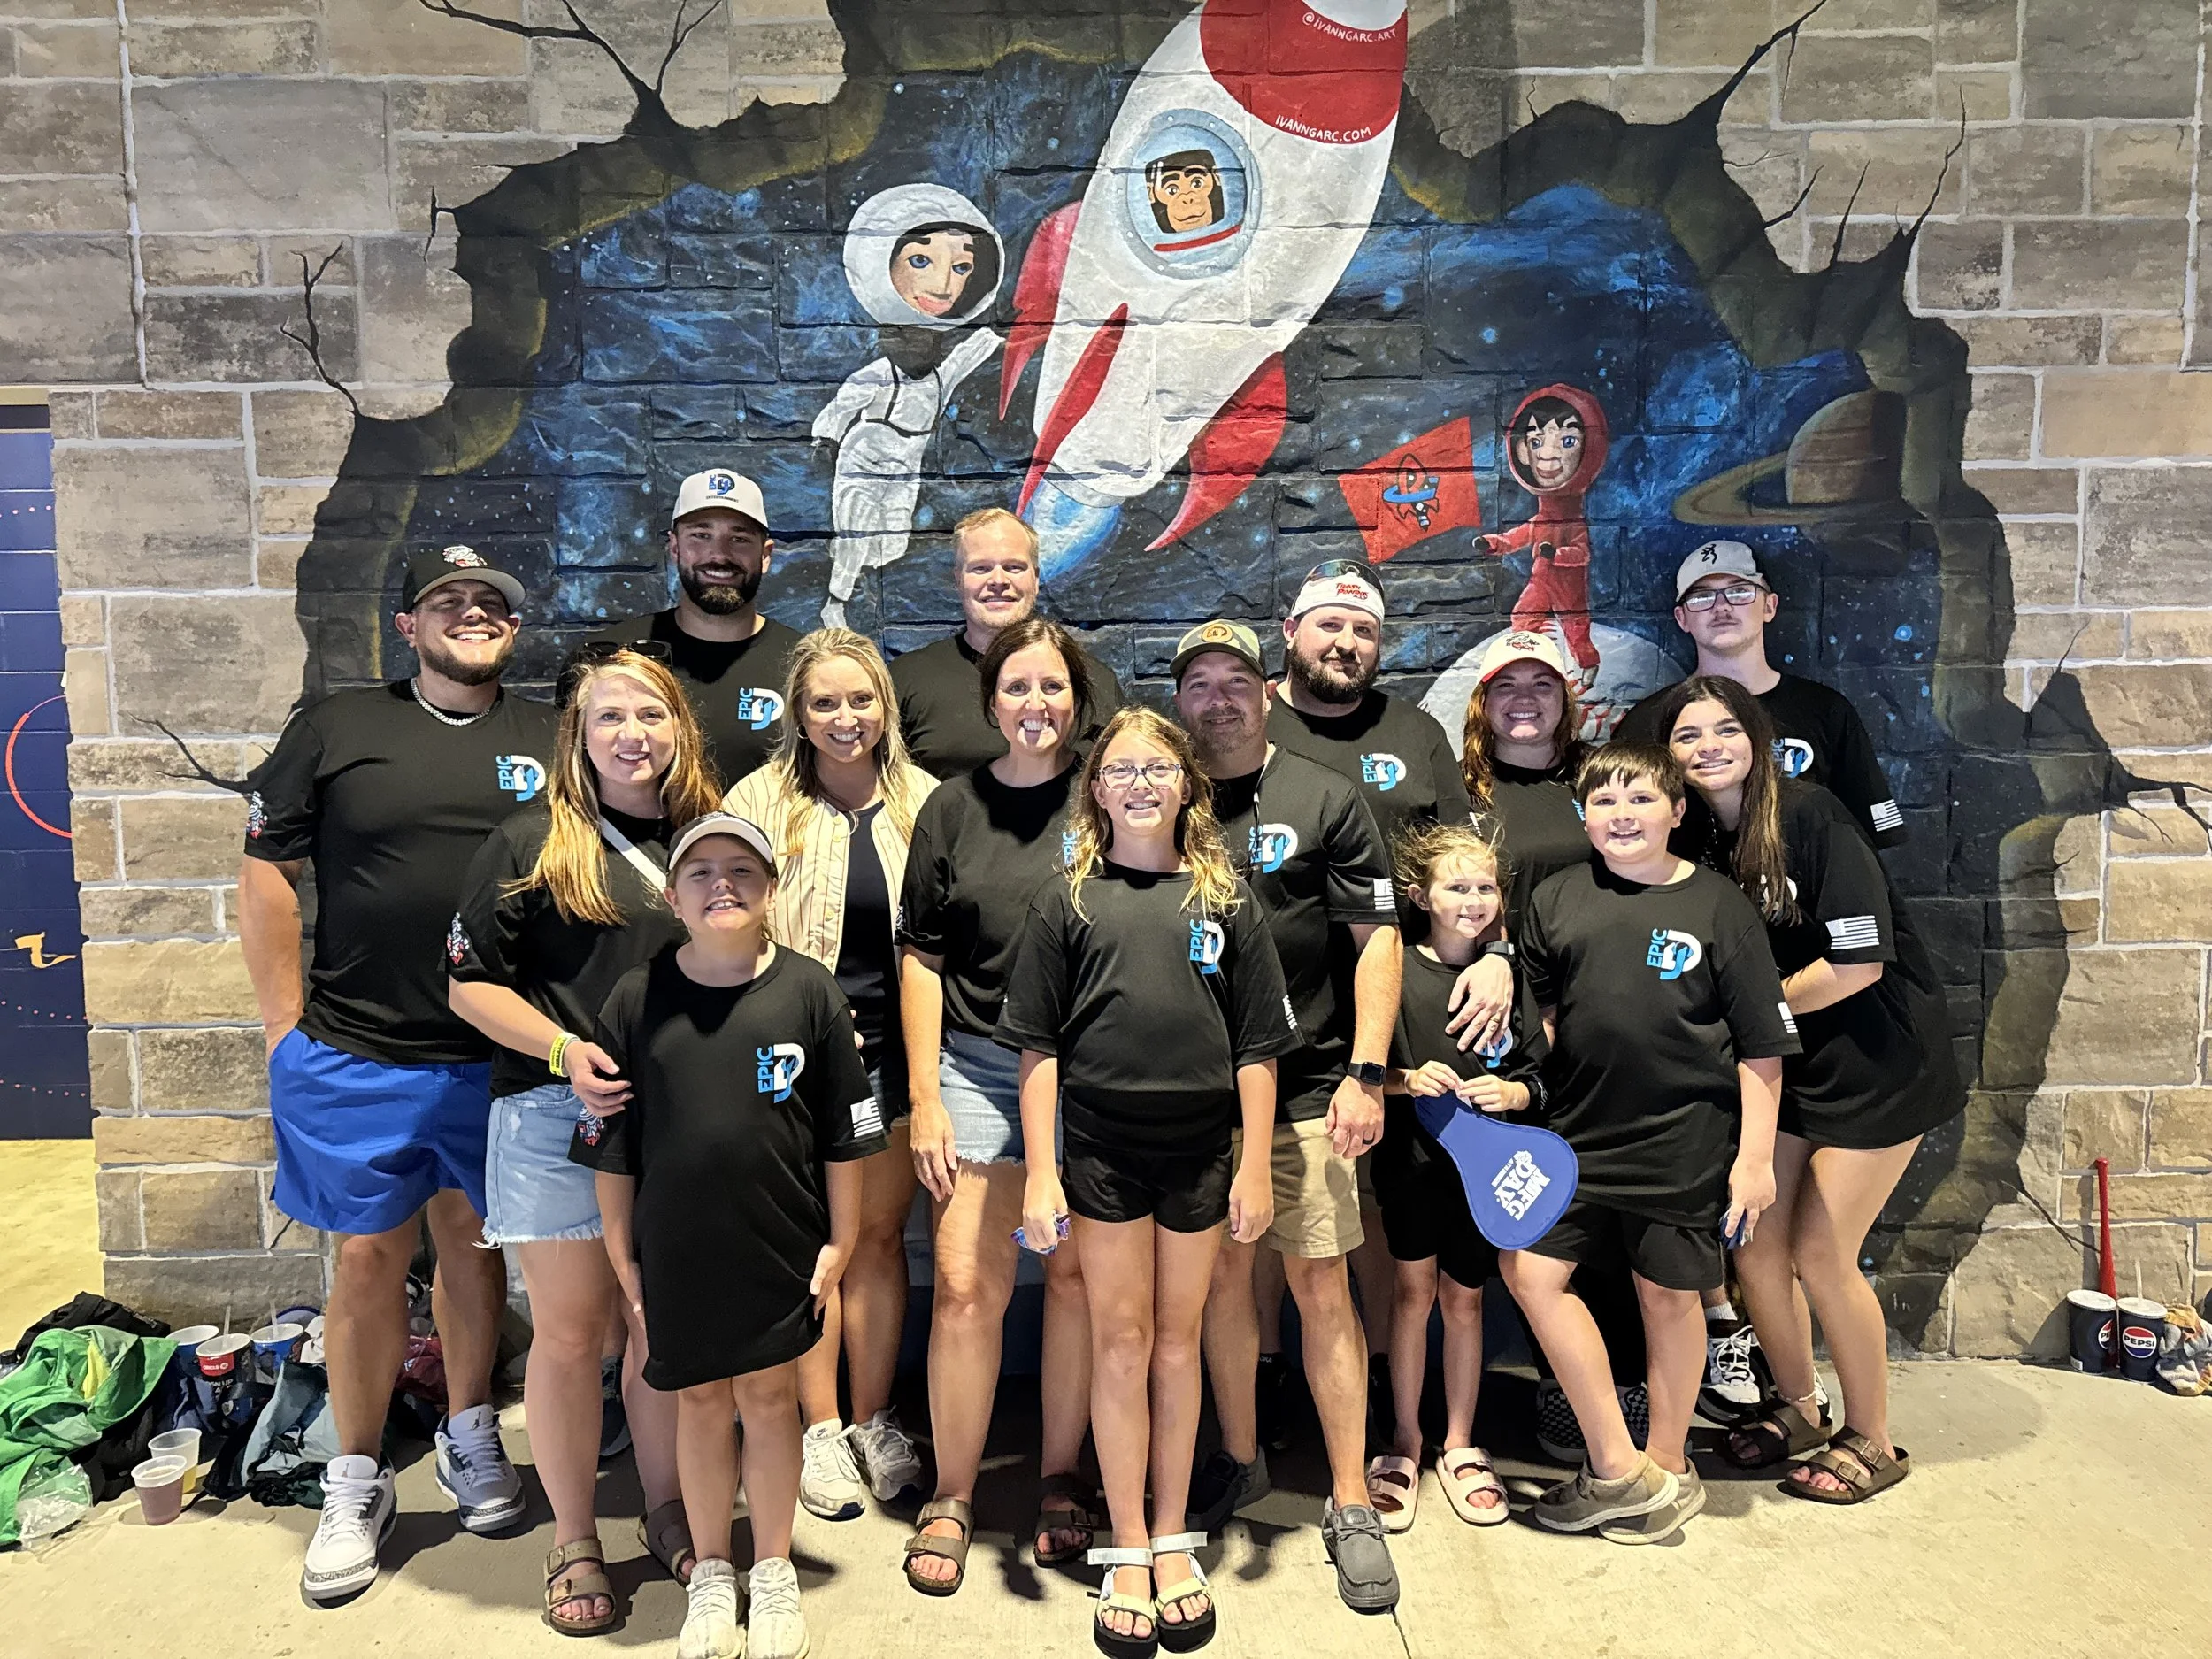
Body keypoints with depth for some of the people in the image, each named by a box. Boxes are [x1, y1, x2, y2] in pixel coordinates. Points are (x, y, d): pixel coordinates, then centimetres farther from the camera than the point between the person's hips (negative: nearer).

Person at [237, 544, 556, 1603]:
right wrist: (286, 1029, -2)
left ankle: (470, 1438, 33)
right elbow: (266, 874, 2)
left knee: (473, 1241, 14)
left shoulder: (549, 742, 5)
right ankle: (355, 1486, 22)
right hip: (353, 1058, -1)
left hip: (498, 1059, 2)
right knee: (368, 1258, 5)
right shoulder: (335, 729, 0)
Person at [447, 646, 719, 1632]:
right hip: (558, 1117, -3)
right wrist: (564, 1049, -17)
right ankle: (573, 1539, 25)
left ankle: (667, 1509, 33)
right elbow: (469, 983, -3)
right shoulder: (530, 844, -3)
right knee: (570, 1331, 7)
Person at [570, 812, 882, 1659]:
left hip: (780, 1244, -1)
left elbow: (844, 1135, -1)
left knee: (769, 1398, 12)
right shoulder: (636, 998, -5)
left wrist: (840, 1240, 0)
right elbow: (610, 1145, 2)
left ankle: (773, 1574, 31)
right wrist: (622, 1256, 3)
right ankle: (711, 1574, 34)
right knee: (701, 1401, 15)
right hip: (675, 1247, 1)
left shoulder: (809, 990, -7)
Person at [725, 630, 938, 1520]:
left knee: (881, 1235, 10)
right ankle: (819, 1431, 20)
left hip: (894, 1048, 2)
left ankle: (873, 1421, 25)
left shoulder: (923, 803, 5)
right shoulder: (760, 801, -2)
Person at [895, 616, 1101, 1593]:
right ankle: (951, 1497, 16)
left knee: (1074, 1275, 8)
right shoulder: (953, 809, 5)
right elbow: (921, 958, 6)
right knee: (966, 1283, -2)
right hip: (978, 1068, 1)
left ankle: (1062, 1479, 25)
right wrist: (924, 1097, 1)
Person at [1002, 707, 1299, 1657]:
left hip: (1201, 1149, 1)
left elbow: (1256, 1045, 3)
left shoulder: (1223, 897, 4)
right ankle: (1128, 1553, 21)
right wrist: (1040, 1172, -5)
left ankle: (1172, 1540, 27)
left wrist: (1255, 1165, -1)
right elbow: (1038, 1048, 0)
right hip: (1102, 1147, -1)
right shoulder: (1067, 901, 1)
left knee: (1178, 1341, 12)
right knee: (1120, 1343, 6)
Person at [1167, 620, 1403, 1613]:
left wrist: (1365, 1073, -10)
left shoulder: (1325, 801, 1)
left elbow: (1378, 939, -1)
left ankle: (1351, 1503, 13)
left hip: (1304, 1090, -2)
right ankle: (1238, 1461, 31)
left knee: (1320, 1283, 0)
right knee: (1222, 1273, 12)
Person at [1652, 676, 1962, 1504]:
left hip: (1875, 1058, -6)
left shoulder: (1810, 815, -19)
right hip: (1784, 1065, 6)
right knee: (1755, 1246, 5)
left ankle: (1871, 1441, 20)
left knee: (1820, 1253, -3)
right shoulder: (1695, 841, 0)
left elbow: (1858, 962, -22)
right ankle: (1798, 1410, 30)